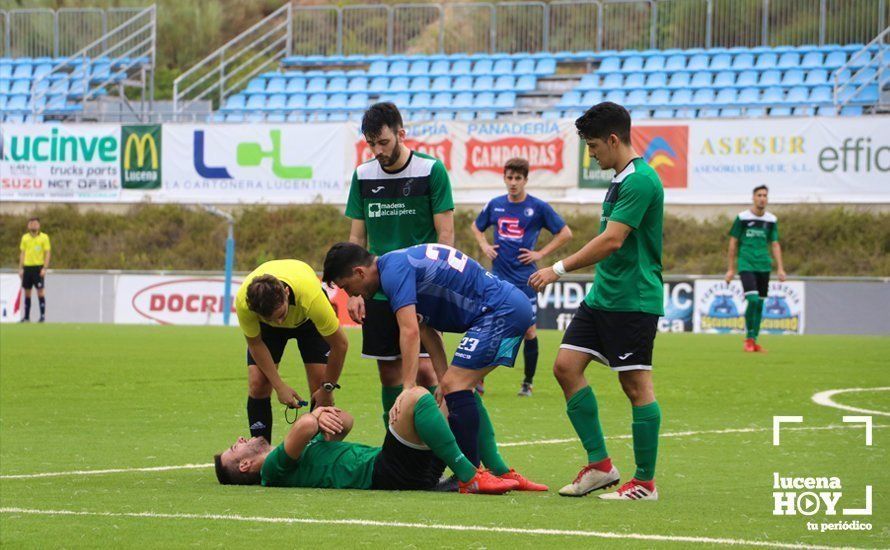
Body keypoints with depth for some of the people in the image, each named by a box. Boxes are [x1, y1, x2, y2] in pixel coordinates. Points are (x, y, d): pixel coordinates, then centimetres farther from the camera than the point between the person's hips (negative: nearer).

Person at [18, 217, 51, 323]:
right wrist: (20, 268, 8)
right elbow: (22, 253, 14)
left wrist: (44, 268, -12)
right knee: (27, 292, 6)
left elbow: (47, 253, -3)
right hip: (27, 267, 4)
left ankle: (43, 315, -4)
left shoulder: (44, 237, -1)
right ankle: (27, 316, 12)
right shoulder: (25, 237, 11)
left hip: (38, 267, -4)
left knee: (40, 291, -7)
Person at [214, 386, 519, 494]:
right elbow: (304, 428, -21)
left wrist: (324, 416, 6)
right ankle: (470, 479, -27)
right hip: (383, 473, -10)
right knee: (415, 397, -28)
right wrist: (314, 416, 4)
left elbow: (346, 421, 30)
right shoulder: (274, 468, -1)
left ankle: (500, 473, 5)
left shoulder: (300, 453, 29)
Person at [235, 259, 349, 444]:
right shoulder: (243, 301, -40)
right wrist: (280, 386, -21)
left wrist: (327, 388, -21)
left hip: (308, 318, -1)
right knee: (257, 383, -12)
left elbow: (340, 344, -30)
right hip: (265, 326, 1)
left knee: (320, 385, -13)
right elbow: (255, 344, -19)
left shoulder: (311, 297, -45)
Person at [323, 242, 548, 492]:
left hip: (501, 311, -10)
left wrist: (408, 388, -27)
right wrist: (444, 381, 7)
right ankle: (498, 471, 14)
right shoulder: (402, 263, 17)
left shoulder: (394, 270, -14)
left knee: (455, 386, -13)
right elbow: (428, 332, 16)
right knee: (457, 387, 14)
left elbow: (410, 332, -25)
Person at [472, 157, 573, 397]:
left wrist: (540, 253, -4)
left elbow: (565, 234, 2)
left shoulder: (538, 207, -4)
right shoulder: (495, 205, 6)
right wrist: (484, 247, 8)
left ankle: (528, 383, 12)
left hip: (524, 277, -2)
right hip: (498, 277, 2)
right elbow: (476, 227, 25)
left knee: (529, 330, 0)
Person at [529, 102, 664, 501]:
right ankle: (599, 464, 8)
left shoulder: (639, 180, -17)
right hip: (602, 296, 10)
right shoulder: (621, 179, 15)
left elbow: (612, 241, -23)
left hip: (633, 300, -10)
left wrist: (559, 269, -19)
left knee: (636, 385, -5)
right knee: (566, 366, 3)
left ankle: (645, 482, 3)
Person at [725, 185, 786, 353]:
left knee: (760, 304, 5)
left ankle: (754, 341, 16)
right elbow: (733, 243, 3)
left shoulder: (772, 220, 8)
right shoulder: (742, 218, -2)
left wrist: (780, 268, 4)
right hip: (746, 264, -4)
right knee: (752, 300, -17)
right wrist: (731, 268, 3)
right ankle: (749, 338, -3)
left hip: (763, 266, 4)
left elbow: (775, 244, 12)